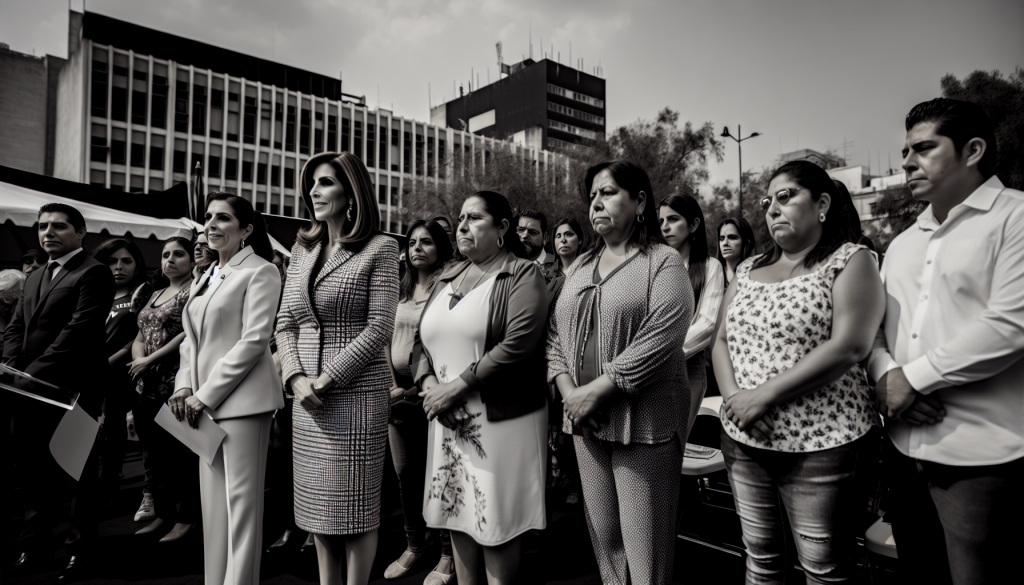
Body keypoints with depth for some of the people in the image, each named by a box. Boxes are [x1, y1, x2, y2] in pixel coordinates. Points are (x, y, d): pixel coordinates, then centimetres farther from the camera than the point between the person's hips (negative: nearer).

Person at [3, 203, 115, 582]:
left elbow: (78, 331, -16)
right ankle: (35, 546, 29)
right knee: (33, 471, 15)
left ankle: (79, 552, 17)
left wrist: (34, 372, -17)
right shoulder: (35, 278, 19)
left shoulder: (93, 273, -7)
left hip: (72, 390, -7)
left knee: (79, 474, 4)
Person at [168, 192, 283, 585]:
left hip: (241, 399, -8)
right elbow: (192, 339, 19)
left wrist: (205, 395, -13)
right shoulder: (204, 277, 18)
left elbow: (254, 340, -14)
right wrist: (184, 386, 2)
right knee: (212, 500, 13)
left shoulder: (260, 271, -6)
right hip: (204, 402, 8)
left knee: (241, 499, -2)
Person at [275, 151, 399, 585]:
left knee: (354, 505, 4)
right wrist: (297, 378, -6)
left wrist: (327, 379, -14)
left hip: (356, 392, -5)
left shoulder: (379, 248, -5)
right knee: (317, 505, 14)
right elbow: (285, 323, 10)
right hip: (307, 396, 6)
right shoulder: (303, 248, 12)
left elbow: (378, 328, -11)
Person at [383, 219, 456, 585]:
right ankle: (414, 545, 31)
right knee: (405, 473, 14)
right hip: (399, 391, 6)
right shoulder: (402, 290, 13)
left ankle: (448, 554, 16)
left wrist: (422, 386, -13)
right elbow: (386, 338, 14)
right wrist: (391, 384, 4)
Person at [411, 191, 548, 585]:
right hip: (449, 420, 6)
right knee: (457, 515, 14)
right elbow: (422, 339, 12)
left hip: (501, 418, -6)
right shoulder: (449, 277, 14)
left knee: (495, 523, 5)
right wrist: (428, 383, -7)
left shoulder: (522, 274, -6)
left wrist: (456, 386, -17)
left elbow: (518, 344, -19)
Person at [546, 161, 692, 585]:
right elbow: (555, 333, 10)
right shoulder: (580, 266, 14)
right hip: (586, 419, 6)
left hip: (645, 417, -5)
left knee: (643, 543, 2)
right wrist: (569, 392, -5)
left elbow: (660, 339, -17)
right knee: (602, 534, 15)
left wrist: (597, 390, -18)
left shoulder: (664, 262, -5)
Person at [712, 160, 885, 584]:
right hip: (742, 439, 5)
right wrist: (733, 397, -10)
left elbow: (848, 347, -17)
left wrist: (764, 395, -18)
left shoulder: (850, 261, -4)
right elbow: (722, 341, 9)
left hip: (819, 444, -5)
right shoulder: (748, 269, 12)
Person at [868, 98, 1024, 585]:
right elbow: (872, 325, 13)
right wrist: (885, 375, -7)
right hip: (905, 446, 6)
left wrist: (914, 377, -13)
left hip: (980, 455, -6)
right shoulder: (902, 244, 15)